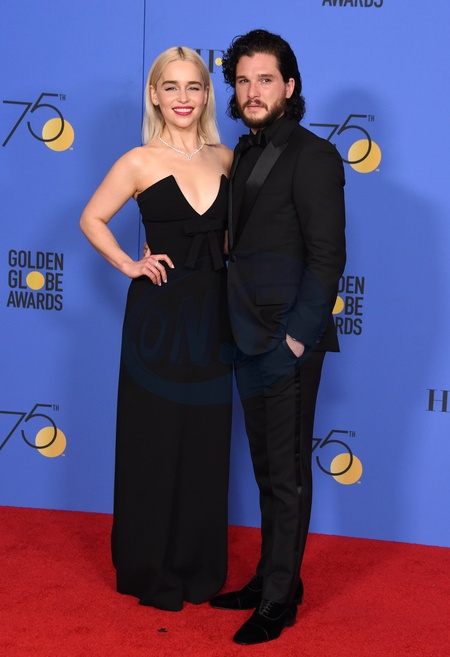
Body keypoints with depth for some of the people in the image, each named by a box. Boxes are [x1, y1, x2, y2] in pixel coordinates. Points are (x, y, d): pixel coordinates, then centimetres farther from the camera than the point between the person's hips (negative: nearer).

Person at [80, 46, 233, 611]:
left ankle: (200, 565, 25)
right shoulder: (140, 162, -5)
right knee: (154, 442, 5)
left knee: (207, 443, 10)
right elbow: (92, 218, 4)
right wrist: (129, 265, -7)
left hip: (213, 313, 4)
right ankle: (151, 571, 20)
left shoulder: (226, 159, 5)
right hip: (159, 314, -4)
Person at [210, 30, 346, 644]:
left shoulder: (312, 156, -11)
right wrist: (241, 327, 9)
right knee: (267, 468, 16)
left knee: (287, 473, 1)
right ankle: (272, 579, 29)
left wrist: (293, 339, -18)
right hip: (250, 337, 8)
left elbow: (327, 257, -15)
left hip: (288, 339, -8)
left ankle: (278, 600, 12)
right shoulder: (245, 153, 13)